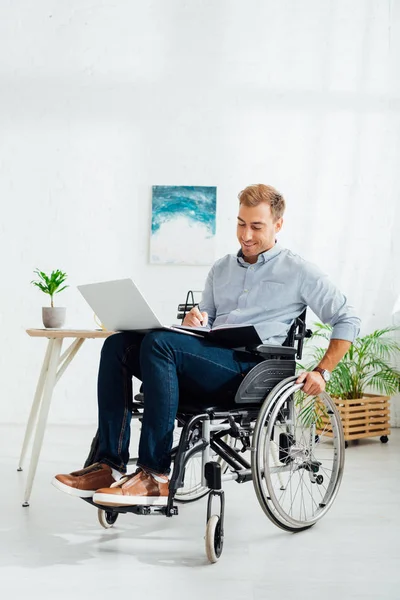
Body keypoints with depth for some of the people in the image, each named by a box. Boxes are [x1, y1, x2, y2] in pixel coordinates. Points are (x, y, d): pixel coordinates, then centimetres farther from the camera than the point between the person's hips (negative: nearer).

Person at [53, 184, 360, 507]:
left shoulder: (298, 272, 10)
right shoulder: (221, 269, 27)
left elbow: (348, 320, 8)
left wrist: (322, 372, -2)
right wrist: (195, 320, 2)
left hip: (250, 366, -6)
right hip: (208, 362, 6)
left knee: (159, 342, -31)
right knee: (118, 345, -16)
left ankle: (155, 475, -33)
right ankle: (110, 464, -23)